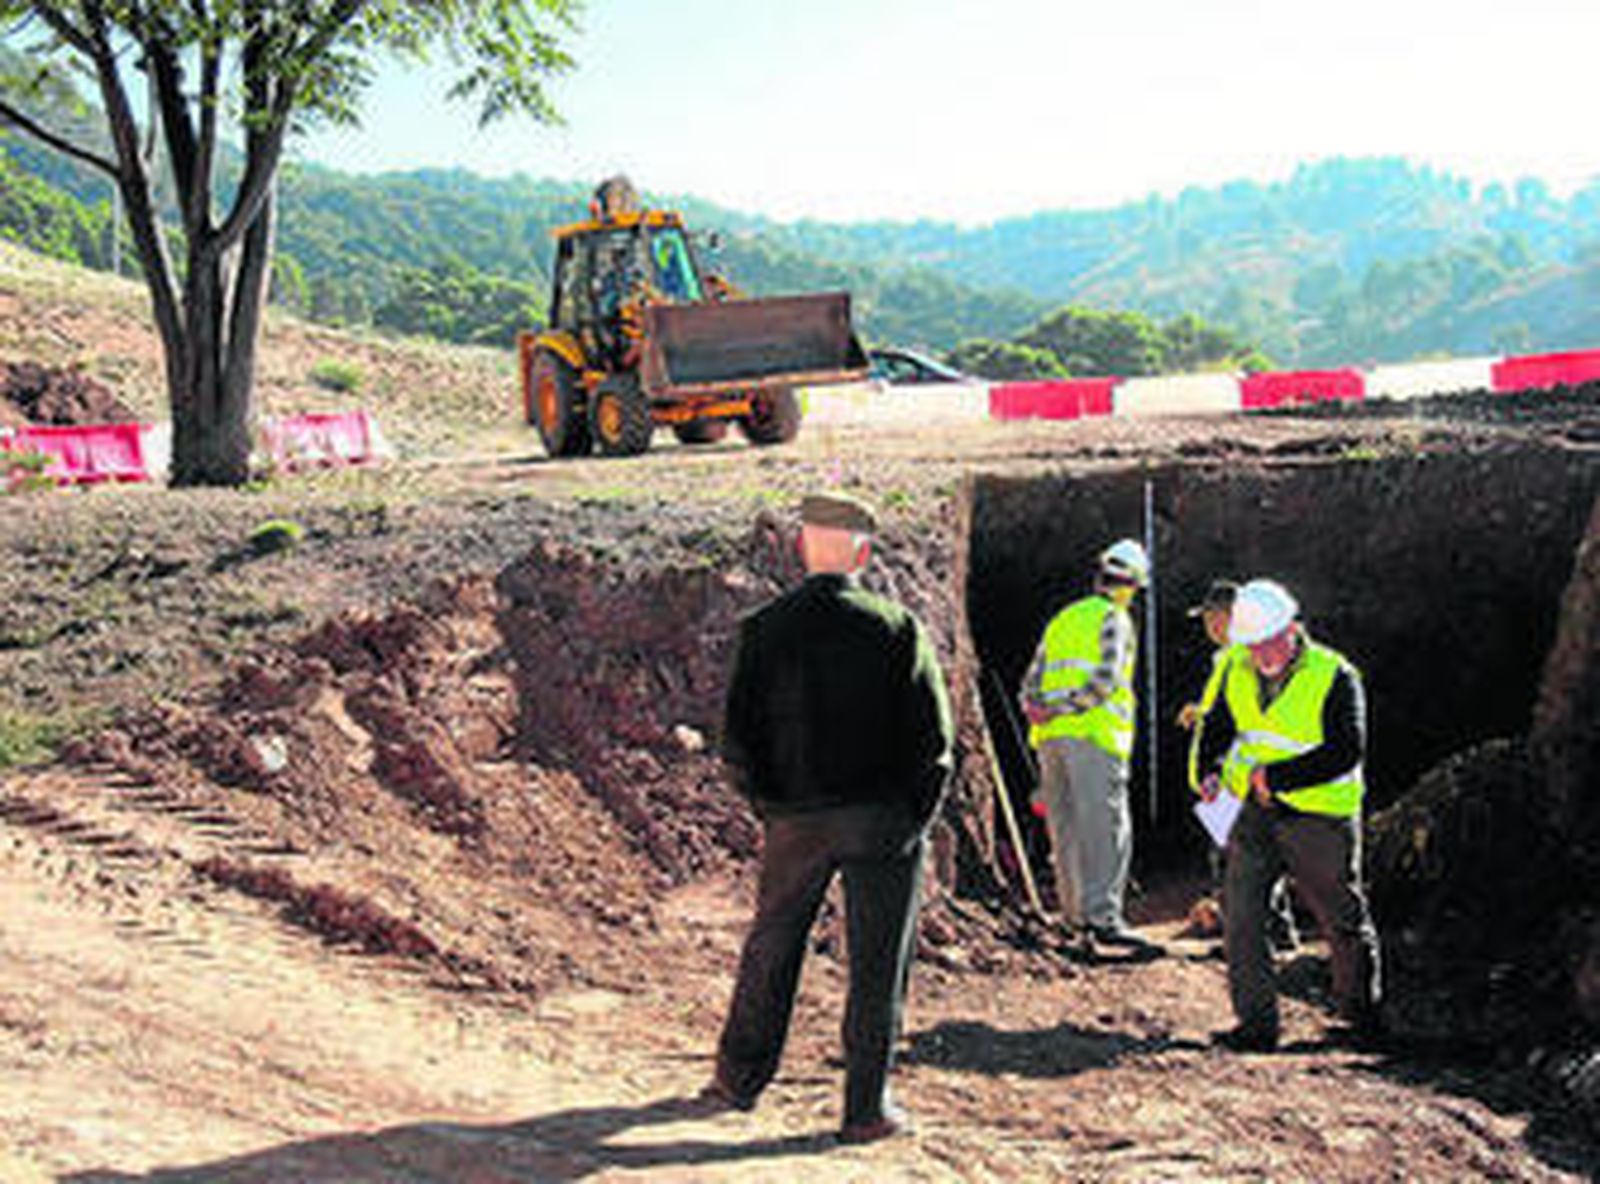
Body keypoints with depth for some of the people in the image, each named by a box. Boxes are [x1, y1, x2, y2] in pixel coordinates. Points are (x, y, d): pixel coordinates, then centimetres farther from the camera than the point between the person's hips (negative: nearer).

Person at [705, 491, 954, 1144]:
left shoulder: (763, 629, -2)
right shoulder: (897, 628, -7)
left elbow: (739, 742, -2)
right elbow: (934, 740, -9)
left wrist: (769, 809, 10)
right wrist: (914, 819, 3)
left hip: (795, 820, 2)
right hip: (882, 819, -2)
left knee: (772, 947, 19)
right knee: (877, 962, 6)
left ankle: (740, 1076, 29)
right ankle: (867, 1108, 9)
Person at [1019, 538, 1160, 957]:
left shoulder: (1061, 620, 21)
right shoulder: (1114, 619, -2)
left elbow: (1031, 683, 17)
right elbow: (1106, 679, -15)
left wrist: (1044, 712, 8)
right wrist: (1071, 706, -9)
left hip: (1052, 737, 7)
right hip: (1095, 736, -7)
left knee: (1067, 829, 11)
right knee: (1107, 829, -10)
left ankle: (1075, 913, 15)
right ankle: (1103, 918, -18)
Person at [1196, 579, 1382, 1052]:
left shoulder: (1335, 677, -12)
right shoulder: (1239, 674, 5)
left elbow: (1346, 752, -19)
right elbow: (1218, 729, 15)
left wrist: (1276, 776, -24)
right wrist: (1211, 770, -6)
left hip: (1321, 818, -4)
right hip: (1257, 814, 5)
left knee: (1343, 922, 7)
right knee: (1239, 914, -7)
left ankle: (1362, 1017, 28)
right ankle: (1256, 1023, 1)